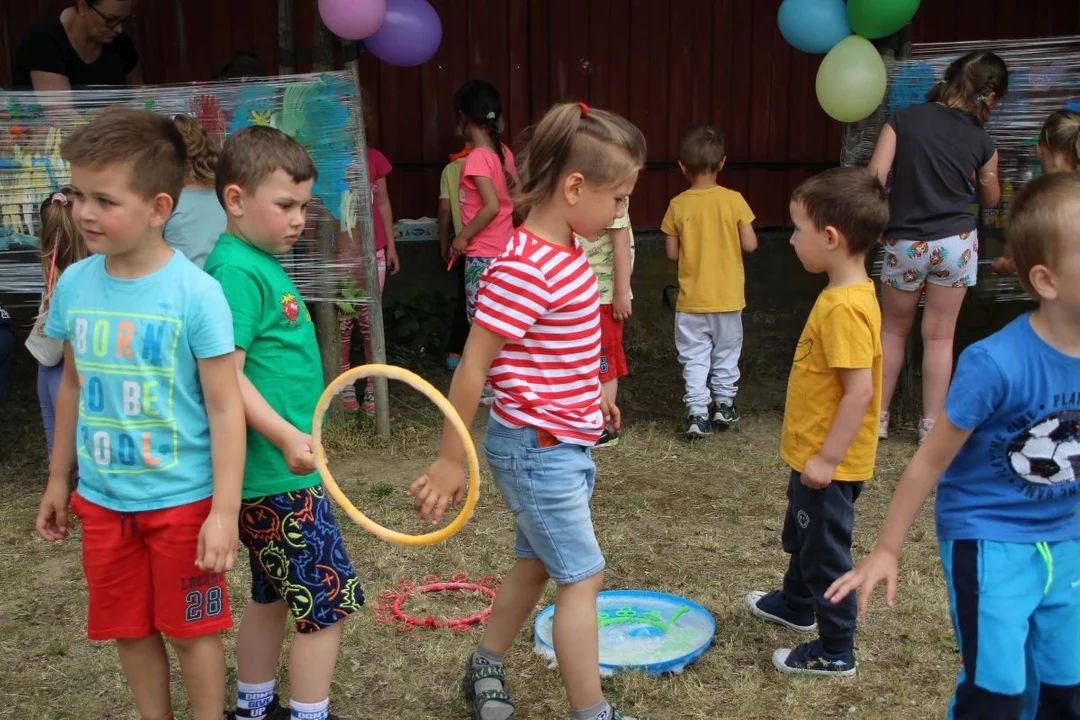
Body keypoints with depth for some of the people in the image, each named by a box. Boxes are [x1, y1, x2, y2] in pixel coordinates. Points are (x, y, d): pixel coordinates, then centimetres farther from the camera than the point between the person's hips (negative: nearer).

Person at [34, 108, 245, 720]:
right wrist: (59, 479, 17)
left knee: (192, 630, 9)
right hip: (102, 498, 5)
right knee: (129, 628, 18)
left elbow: (224, 407, -15)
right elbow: (73, 385, 11)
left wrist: (224, 512, -15)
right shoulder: (74, 284, -2)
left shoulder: (195, 292, -18)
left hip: (181, 499, -5)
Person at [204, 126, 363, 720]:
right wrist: (286, 437, -29)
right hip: (279, 476, -10)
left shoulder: (260, 264, 12)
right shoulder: (237, 271, -17)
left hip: (277, 471, 10)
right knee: (329, 601, -2)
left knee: (274, 596, 20)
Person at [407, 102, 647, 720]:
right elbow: (472, 369, -21)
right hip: (537, 448, -9)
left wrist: (593, 394, 28)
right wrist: (451, 462, -16)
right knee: (582, 578, 1)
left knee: (536, 564, 21)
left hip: (562, 443, 9)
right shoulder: (524, 269, -25)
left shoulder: (564, 253, 4)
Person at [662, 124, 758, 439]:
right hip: (728, 296, 1)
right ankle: (724, 403, 27)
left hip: (691, 300, -1)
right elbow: (750, 245, -9)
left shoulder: (678, 206, -9)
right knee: (726, 352, 18)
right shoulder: (734, 200, -10)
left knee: (694, 357, 7)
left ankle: (697, 412, 1)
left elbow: (672, 254, -5)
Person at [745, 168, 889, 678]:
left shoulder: (845, 307, -28)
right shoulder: (847, 293, 3)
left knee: (825, 551, 6)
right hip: (813, 454, 10)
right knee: (802, 537, 29)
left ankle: (835, 652, 22)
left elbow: (860, 390, -29)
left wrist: (827, 458, -24)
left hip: (829, 465, -10)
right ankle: (796, 605, 51)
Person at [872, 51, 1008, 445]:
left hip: (905, 244, 0)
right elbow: (990, 199, 14)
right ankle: (931, 424, 15)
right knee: (940, 336, 10)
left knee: (893, 331, 16)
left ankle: (878, 416, 20)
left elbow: (875, 178, -11)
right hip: (956, 243, 0)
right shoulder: (981, 141, 0)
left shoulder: (904, 119, -5)